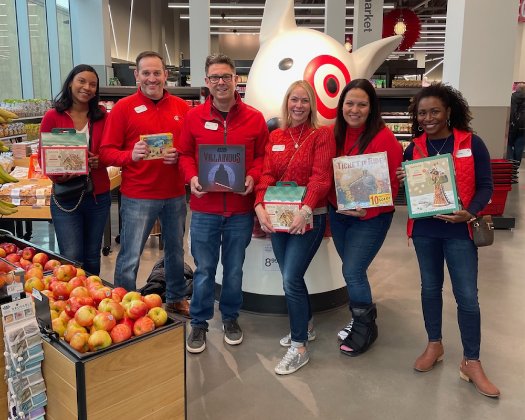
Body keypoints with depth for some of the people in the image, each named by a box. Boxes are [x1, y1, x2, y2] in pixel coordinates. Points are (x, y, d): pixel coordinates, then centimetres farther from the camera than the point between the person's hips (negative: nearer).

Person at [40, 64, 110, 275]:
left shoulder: (101, 116, 3)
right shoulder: (52, 117, -3)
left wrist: (101, 160, -14)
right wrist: (58, 175, -20)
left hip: (98, 196, 2)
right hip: (65, 198, -2)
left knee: (92, 258, 13)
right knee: (72, 258, -3)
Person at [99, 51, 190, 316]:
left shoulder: (182, 107, 5)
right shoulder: (123, 107, -4)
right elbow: (107, 152, -6)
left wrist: (180, 156, -12)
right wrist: (131, 155, -24)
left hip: (175, 195, 4)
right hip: (137, 197, -3)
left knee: (176, 250, 18)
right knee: (129, 259, 2)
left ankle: (176, 299, 38)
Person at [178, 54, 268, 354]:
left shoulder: (255, 118, 1)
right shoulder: (194, 117, 1)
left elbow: (262, 156, 6)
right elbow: (185, 155, 8)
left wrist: (253, 177, -12)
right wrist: (192, 177, -10)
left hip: (241, 209, 1)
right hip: (204, 209, 0)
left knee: (234, 268, 14)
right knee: (204, 269, 9)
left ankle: (231, 317, 34)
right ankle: (199, 323, 26)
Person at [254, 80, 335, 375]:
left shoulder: (322, 135, -5)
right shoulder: (276, 137, 10)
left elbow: (321, 177, -14)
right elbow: (267, 175, 3)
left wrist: (305, 210, -26)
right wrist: (261, 206, -12)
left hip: (309, 218, -6)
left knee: (291, 278, -10)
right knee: (291, 276, 15)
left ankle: (300, 347, 6)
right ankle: (306, 326, 38)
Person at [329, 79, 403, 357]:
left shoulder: (384, 138, -16)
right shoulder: (335, 133, 1)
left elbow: (391, 184, -14)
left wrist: (368, 209, -25)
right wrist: (329, 205, -4)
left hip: (370, 217, -5)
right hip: (338, 213, 6)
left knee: (352, 272, -6)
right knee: (353, 270, 15)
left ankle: (365, 328, 18)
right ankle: (360, 319, 36)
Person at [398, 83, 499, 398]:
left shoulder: (472, 143, -5)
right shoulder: (414, 149, 3)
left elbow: (486, 186, -5)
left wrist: (470, 213, -21)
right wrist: (404, 180, -14)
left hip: (458, 231, -3)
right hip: (424, 229, 3)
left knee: (467, 296, 1)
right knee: (430, 287, 15)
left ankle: (472, 362, 16)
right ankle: (434, 345, 33)